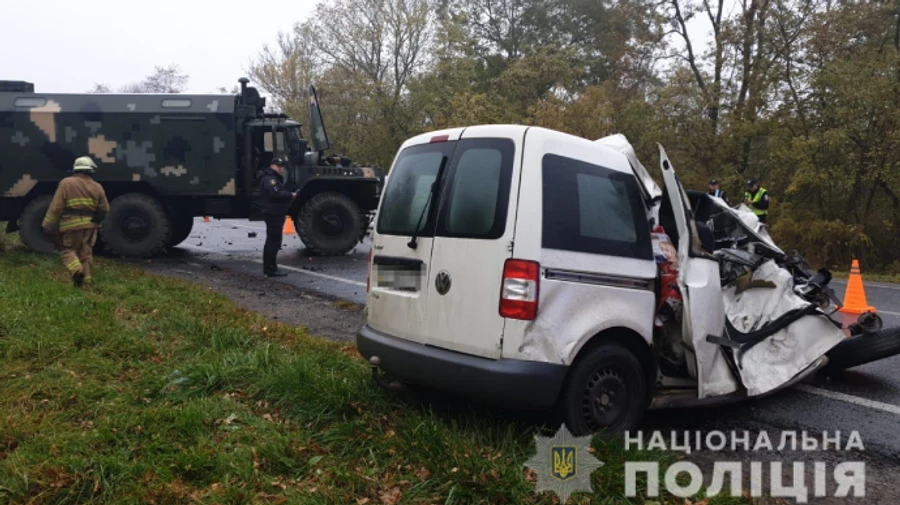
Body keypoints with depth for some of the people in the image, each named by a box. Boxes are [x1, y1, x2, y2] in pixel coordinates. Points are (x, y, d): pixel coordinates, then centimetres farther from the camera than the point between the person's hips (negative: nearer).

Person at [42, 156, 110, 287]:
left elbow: (56, 207, -7)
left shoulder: (66, 183, -5)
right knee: (85, 253, 12)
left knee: (67, 249, 8)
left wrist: (48, 225, -2)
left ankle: (77, 270, -16)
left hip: (71, 225, -3)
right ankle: (86, 279, 9)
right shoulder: (97, 187, 5)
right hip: (89, 225, 3)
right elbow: (104, 209, 6)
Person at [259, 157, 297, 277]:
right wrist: (290, 195, -18)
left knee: (271, 241, 17)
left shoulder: (275, 178, 22)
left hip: (275, 214, 12)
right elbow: (275, 194, -28)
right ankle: (271, 270, -9)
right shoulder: (269, 179, -14)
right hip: (274, 214, -12)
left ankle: (268, 268, 26)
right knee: (274, 242, -11)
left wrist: (289, 195, 4)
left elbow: (280, 192, 23)